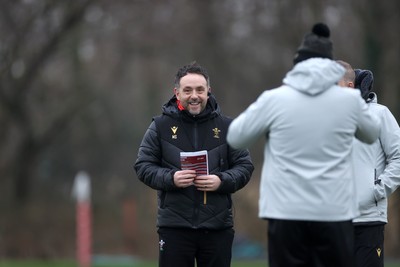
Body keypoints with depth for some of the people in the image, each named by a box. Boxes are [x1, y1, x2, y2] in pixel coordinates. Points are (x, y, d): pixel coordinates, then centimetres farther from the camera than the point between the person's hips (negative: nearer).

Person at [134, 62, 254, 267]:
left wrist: (221, 181, -14)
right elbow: (143, 166, 2)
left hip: (217, 227, 1)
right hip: (174, 227, -1)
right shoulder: (161, 126, 3)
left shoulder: (226, 126, 6)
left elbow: (245, 166, 6)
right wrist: (171, 178, -16)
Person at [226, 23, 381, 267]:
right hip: (334, 213, 1)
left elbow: (235, 138, 8)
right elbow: (372, 133, 20)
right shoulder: (349, 99, 0)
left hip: (287, 213, -1)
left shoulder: (274, 99, -4)